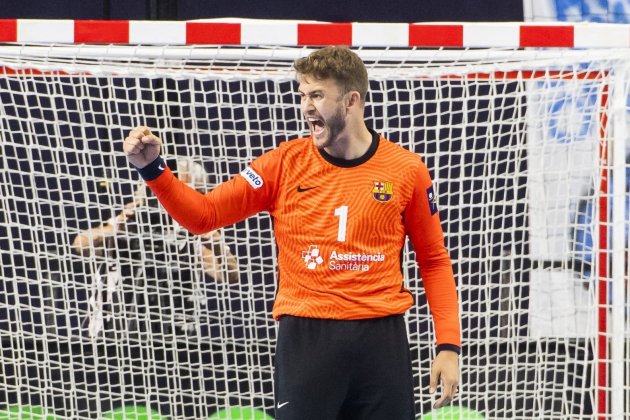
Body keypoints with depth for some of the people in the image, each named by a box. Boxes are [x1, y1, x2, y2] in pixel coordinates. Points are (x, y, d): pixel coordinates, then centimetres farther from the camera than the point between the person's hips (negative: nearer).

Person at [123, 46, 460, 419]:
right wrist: (152, 168, -15)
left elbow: (434, 260, 9)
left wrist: (449, 345, 1)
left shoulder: (407, 170, 2)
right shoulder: (286, 164, 3)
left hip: (381, 341, 0)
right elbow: (204, 214, 1)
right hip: (306, 338, 0)